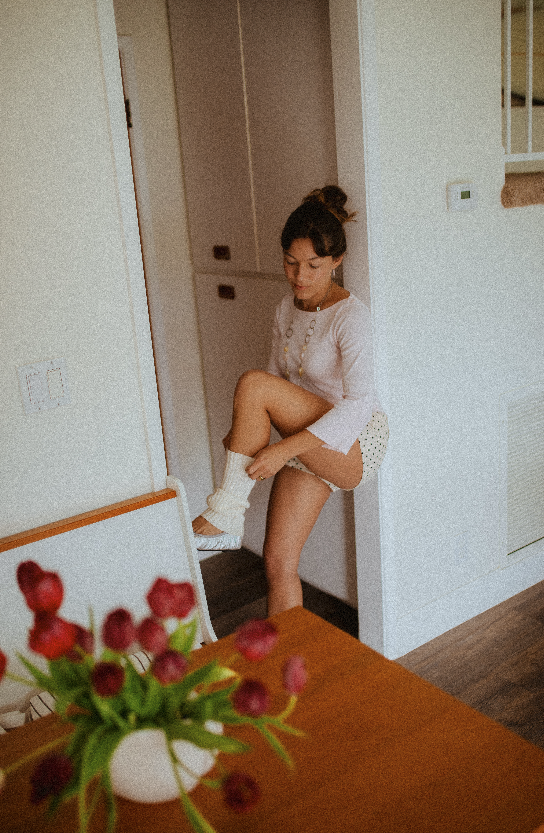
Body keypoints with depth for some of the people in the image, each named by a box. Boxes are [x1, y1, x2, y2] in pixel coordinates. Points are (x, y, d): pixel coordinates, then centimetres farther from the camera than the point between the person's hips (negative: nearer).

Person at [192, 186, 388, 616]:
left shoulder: (351, 315, -16)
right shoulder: (288, 309, 7)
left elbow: (360, 403, -26)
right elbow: (280, 377, 13)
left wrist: (286, 447, -34)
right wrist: (247, 433, -7)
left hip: (354, 447, -7)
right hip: (308, 447, 7)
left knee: (252, 383, -26)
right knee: (278, 560, -2)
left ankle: (227, 514, -16)